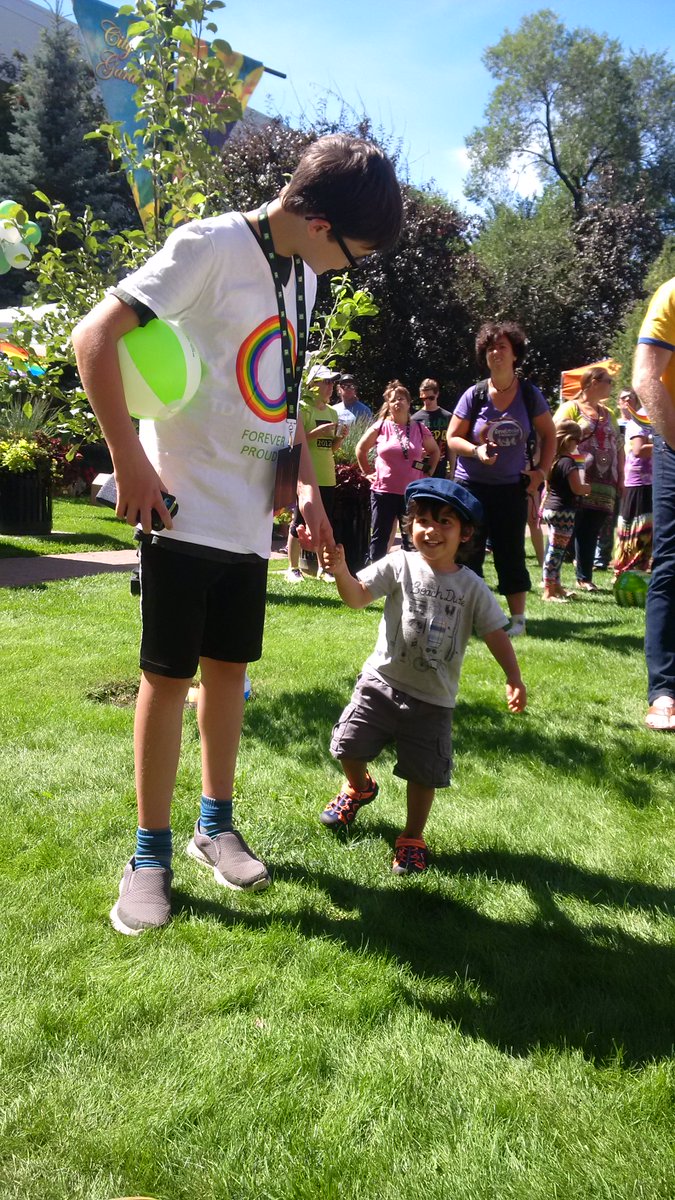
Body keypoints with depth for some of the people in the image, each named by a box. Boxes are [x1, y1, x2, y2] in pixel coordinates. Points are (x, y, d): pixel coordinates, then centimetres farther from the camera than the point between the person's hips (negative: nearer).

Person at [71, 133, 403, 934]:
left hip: (252, 515, 7)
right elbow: (95, 337, -19)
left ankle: (215, 824, 29)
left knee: (228, 666, 13)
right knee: (168, 675, 1)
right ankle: (150, 851, 15)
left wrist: (306, 482, 10)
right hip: (187, 510, -7)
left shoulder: (302, 271, 11)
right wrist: (130, 462, -19)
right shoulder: (212, 246, -13)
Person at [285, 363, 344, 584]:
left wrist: (341, 437, -1)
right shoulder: (302, 408, -5)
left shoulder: (332, 412, 14)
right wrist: (319, 431, -21)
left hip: (327, 477, 6)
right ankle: (293, 568, 6)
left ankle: (323, 568, 17)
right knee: (299, 522, -2)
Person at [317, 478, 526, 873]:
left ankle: (413, 838, 27)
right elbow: (358, 597, -17)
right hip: (382, 681, 1)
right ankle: (359, 787, 43)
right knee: (349, 745, 8)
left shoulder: (472, 587, -5)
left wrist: (514, 679, -11)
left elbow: (495, 633, -1)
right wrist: (341, 570, -36)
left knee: (424, 772, 5)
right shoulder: (400, 565, -7)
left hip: (433, 698, 0)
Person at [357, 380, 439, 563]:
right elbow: (361, 449, 11)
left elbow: (435, 451, 19)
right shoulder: (380, 427, 0)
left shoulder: (419, 429, 3)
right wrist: (368, 473, 6)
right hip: (383, 492, -1)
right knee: (380, 537, 5)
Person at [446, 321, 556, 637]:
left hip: (512, 486, 0)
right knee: (468, 551, 4)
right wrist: (476, 451, -19)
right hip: (472, 484, 0)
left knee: (510, 552, 3)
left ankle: (518, 618, 12)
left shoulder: (530, 394, -1)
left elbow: (549, 435, 10)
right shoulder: (475, 395, -4)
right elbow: (452, 437, 0)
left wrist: (542, 471, 0)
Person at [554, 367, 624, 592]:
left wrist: (620, 477, 14)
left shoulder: (608, 414, 21)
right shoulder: (571, 408, 1)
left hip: (604, 485, 6)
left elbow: (618, 447, 23)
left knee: (590, 532, 6)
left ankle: (584, 578, 11)